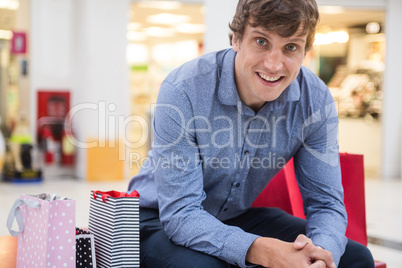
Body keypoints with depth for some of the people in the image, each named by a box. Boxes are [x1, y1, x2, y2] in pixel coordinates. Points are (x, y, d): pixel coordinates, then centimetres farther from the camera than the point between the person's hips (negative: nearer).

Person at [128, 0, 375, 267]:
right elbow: (180, 214, -29)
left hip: (239, 216, 4)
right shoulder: (183, 91, -29)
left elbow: (325, 203, -10)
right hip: (161, 219, -3)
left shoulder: (317, 100, -15)